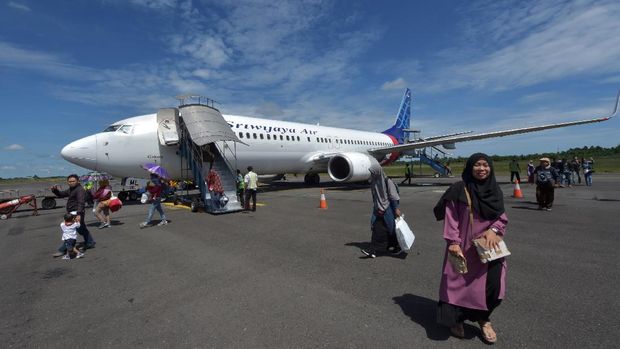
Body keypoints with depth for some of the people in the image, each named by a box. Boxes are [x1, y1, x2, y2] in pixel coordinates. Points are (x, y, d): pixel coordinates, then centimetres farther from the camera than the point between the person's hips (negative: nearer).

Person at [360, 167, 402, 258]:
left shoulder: (387, 181, -13)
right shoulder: (374, 182, 6)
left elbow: (393, 196, -14)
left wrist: (396, 209, -16)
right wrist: (377, 208, 15)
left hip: (388, 209, -6)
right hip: (379, 210, 6)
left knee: (392, 228, 6)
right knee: (377, 228, 0)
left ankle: (398, 246, 24)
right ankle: (374, 250, 5)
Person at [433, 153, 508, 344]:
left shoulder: (495, 191, 5)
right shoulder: (459, 189, -10)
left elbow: (502, 216, 9)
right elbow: (451, 218, -11)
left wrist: (494, 229, -11)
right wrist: (453, 242, -18)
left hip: (489, 246, 4)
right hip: (464, 246, -4)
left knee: (491, 284, 1)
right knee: (461, 283, 5)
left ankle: (483, 318, 29)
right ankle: (456, 320, 29)